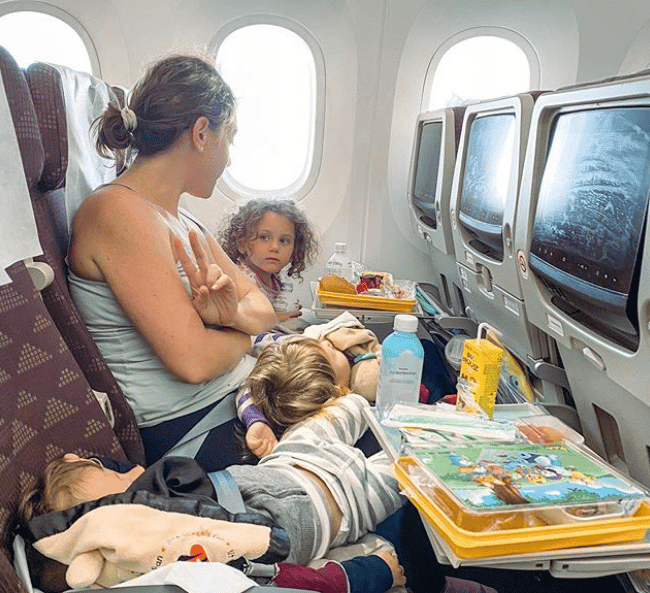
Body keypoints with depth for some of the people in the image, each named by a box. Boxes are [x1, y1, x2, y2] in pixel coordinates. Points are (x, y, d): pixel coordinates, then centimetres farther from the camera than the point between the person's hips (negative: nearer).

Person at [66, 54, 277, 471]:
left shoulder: (183, 222, 12)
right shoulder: (119, 211, -19)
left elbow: (264, 308, 7)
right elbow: (193, 360, -25)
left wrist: (233, 314, -17)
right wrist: (244, 334, -3)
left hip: (241, 396, 9)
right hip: (197, 433, -9)